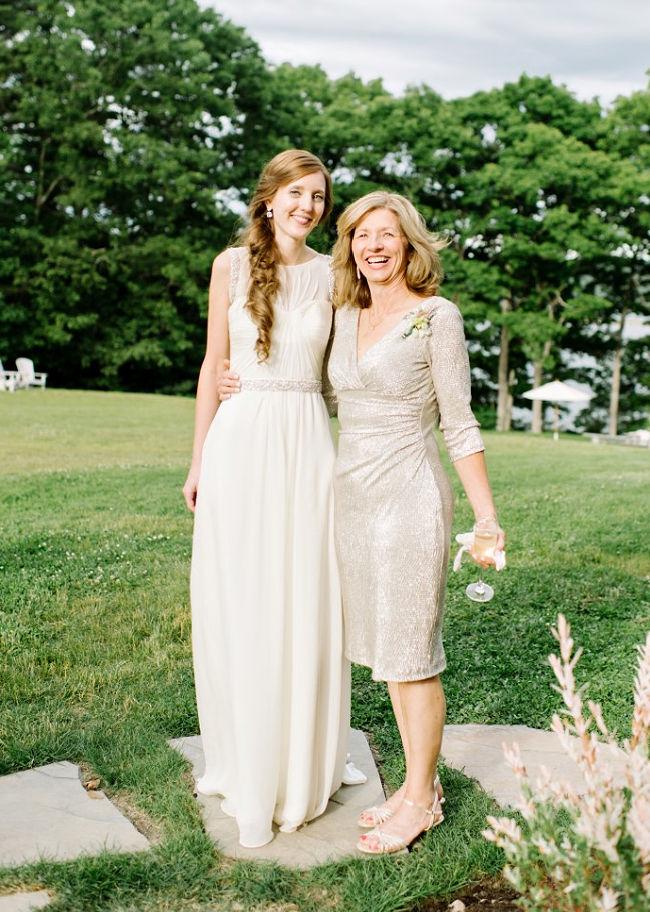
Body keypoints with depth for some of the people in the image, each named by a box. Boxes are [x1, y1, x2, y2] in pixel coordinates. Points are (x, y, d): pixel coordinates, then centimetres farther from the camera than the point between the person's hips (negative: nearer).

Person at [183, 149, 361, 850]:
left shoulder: (329, 275, 7)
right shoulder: (233, 265, 3)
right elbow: (214, 364, 4)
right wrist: (198, 461, 3)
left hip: (307, 443, 1)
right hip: (241, 440, -1)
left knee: (306, 605, 5)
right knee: (237, 606, 4)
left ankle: (303, 765, 22)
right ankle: (245, 766, 22)